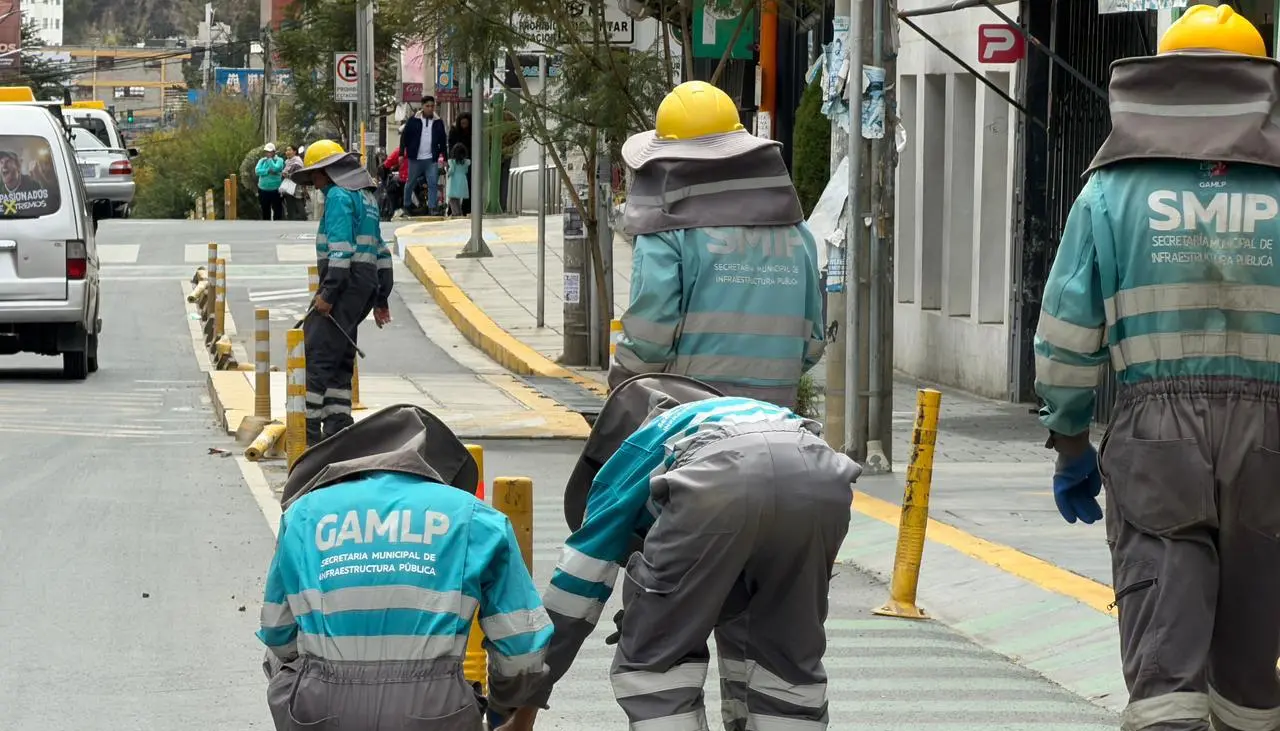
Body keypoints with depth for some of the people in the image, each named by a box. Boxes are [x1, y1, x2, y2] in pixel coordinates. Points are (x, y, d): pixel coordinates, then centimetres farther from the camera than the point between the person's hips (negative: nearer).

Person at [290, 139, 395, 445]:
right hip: (365, 288, 10)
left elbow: (340, 248, -19)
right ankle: (338, 429, 9)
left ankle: (309, 430, -15)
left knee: (317, 357, -11)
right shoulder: (366, 196, 22)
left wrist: (328, 293, -21)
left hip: (344, 285, -10)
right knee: (339, 362, 11)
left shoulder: (339, 197, -9)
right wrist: (381, 298, 27)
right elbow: (380, 250, 25)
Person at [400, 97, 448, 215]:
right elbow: (404, 137, 2)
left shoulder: (438, 122, 8)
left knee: (433, 183, -8)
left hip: (431, 159, 1)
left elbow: (443, 141, 13)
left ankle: (432, 208, -6)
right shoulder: (413, 120, 0)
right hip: (415, 159, -1)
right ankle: (407, 206, 24)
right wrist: (402, 153, -4)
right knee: (411, 183, 9)